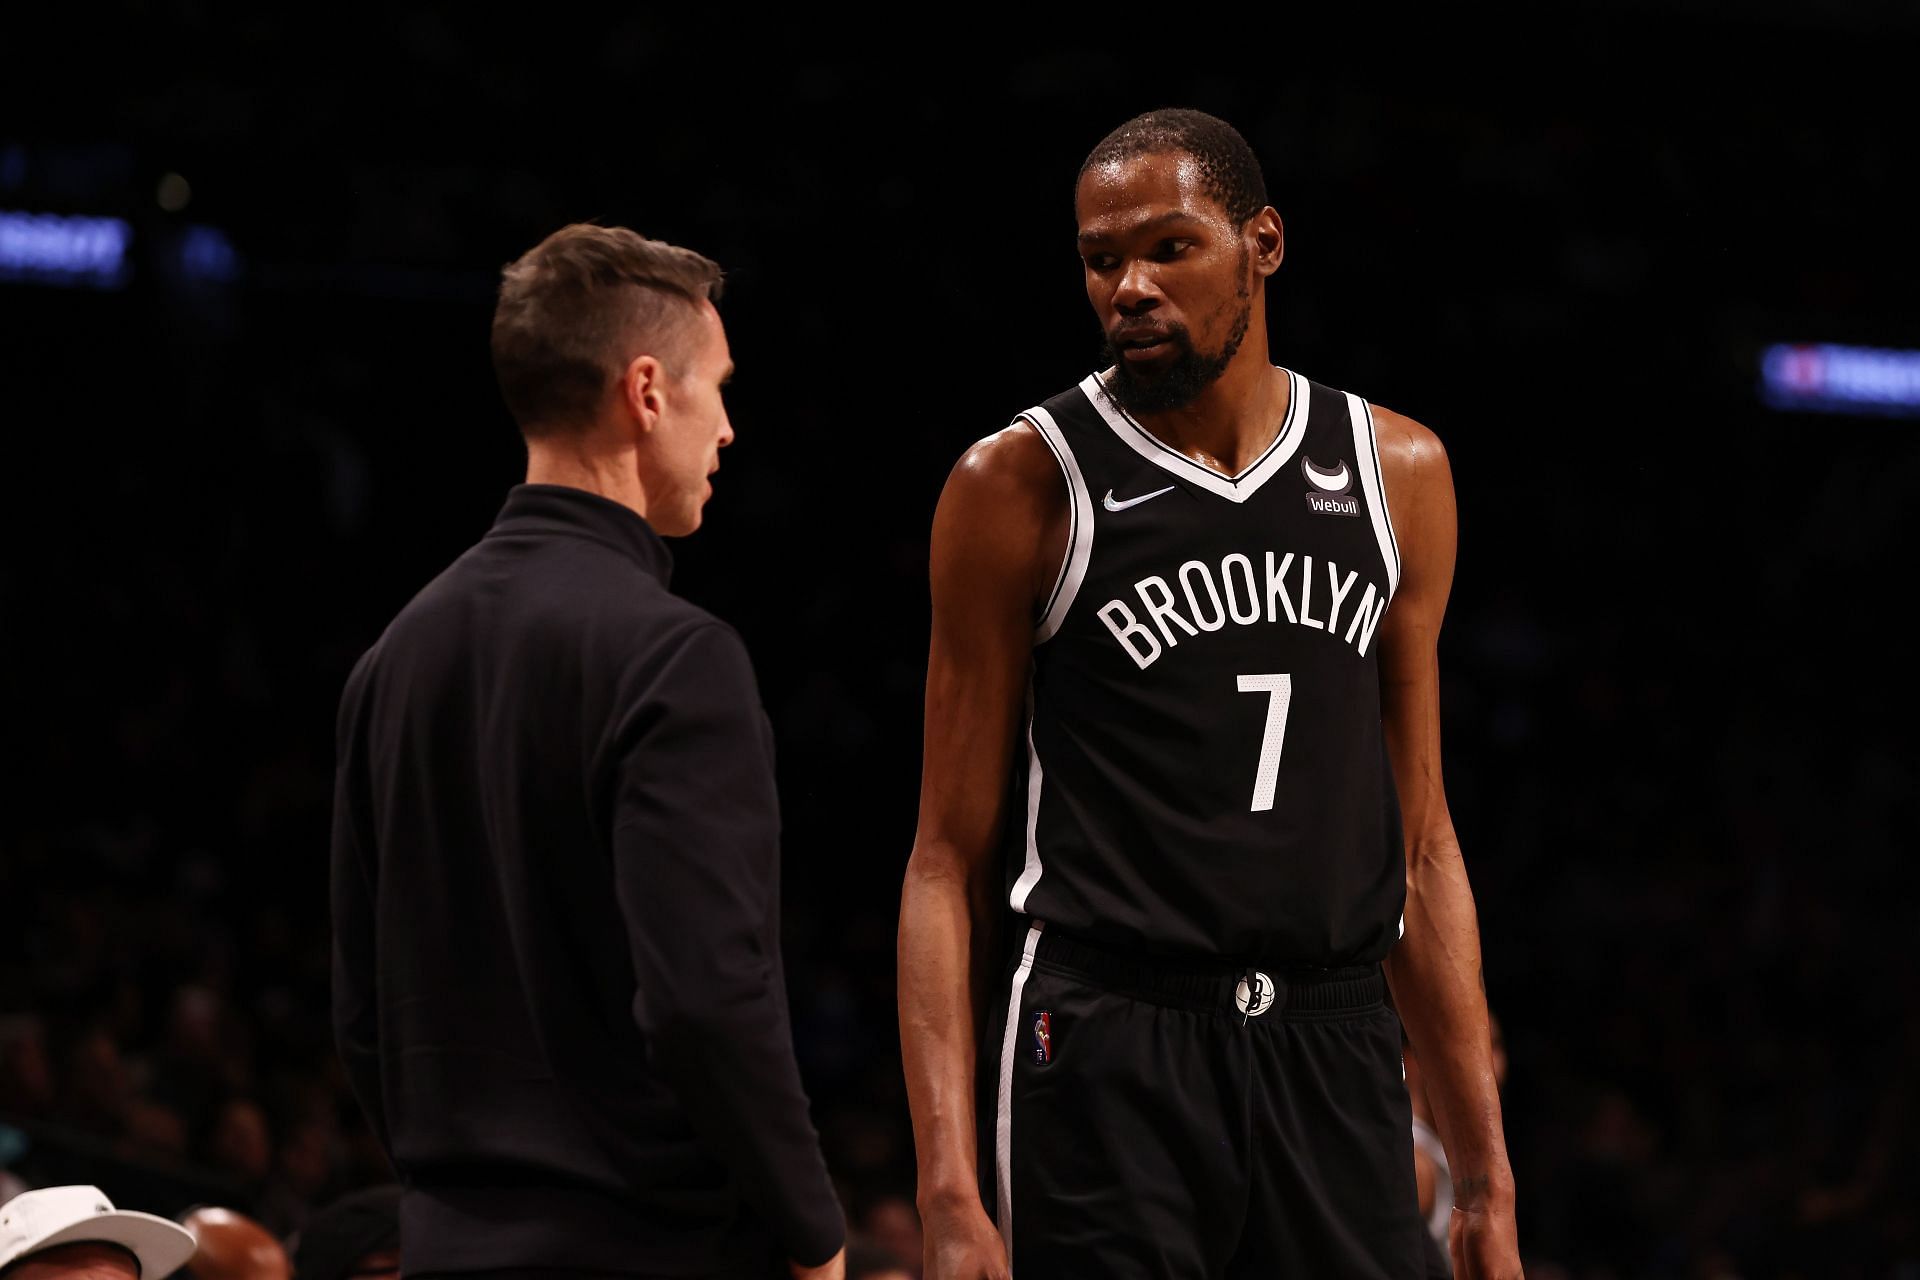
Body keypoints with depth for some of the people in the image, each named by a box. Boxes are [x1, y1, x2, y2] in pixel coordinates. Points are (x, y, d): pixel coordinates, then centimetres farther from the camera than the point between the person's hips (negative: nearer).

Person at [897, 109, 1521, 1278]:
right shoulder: (1024, 486, -1)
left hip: (1333, 1052, 4)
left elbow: (1421, 844, 15)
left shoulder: (1395, 473, 10)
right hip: (1103, 1052, -4)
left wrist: (1487, 1179, 11)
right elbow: (950, 861, -1)